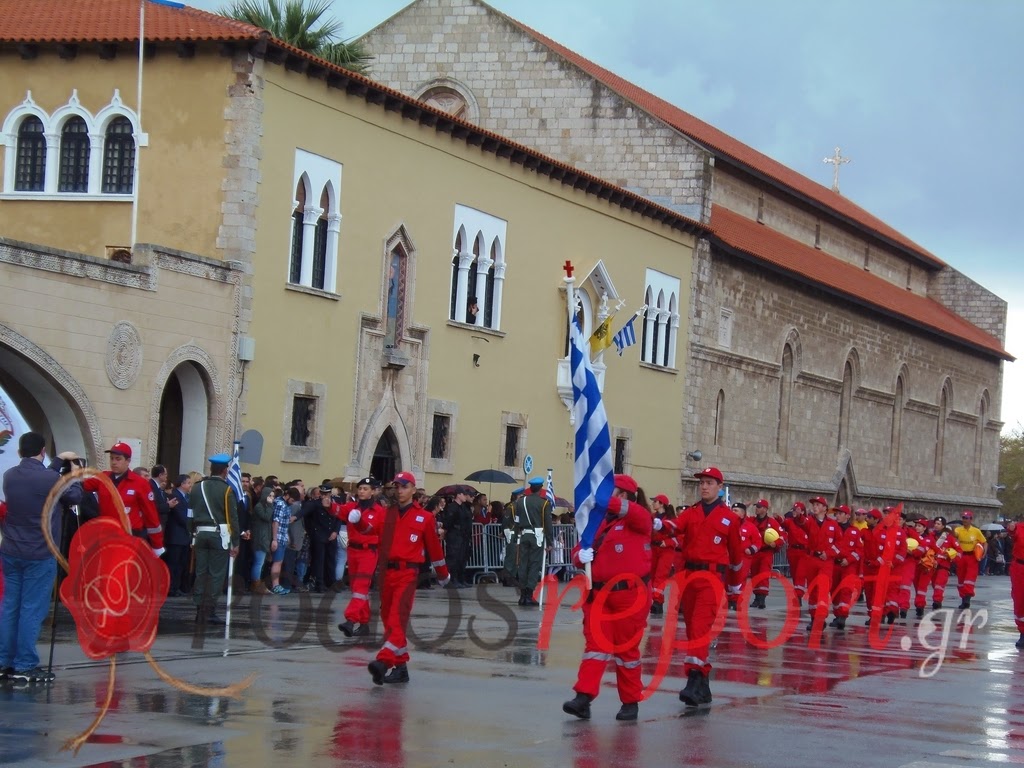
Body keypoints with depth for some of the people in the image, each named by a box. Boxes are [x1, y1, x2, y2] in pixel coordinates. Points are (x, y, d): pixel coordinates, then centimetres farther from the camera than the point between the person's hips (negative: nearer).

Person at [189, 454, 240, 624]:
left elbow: (191, 514, 8)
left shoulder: (197, 488, 6)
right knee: (216, 574, -1)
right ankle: (209, 611, -5)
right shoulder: (226, 490, -7)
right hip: (219, 534, -5)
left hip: (201, 534, 5)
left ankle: (199, 610, 7)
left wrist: (194, 533, 14)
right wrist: (235, 542, -3)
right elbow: (232, 517, -8)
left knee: (201, 573, 8)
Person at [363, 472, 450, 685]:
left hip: (407, 573, -5)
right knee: (387, 618, 9)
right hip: (387, 571, 5)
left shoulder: (425, 517, 2)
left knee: (397, 618, -17)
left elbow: (434, 547, 8)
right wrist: (357, 519, -25)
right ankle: (401, 668, 18)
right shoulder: (387, 514, 11)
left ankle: (384, 662, -30)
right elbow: (367, 527, -3)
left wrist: (443, 575, 15)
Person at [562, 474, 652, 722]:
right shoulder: (599, 522, 15)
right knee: (596, 644, -3)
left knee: (627, 648, 4)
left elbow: (635, 513, -27)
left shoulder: (639, 519, -3)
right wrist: (581, 555, -12)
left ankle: (631, 702, 14)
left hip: (630, 594, -5)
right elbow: (578, 550, 14)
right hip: (599, 594, 5)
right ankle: (583, 698, -11)